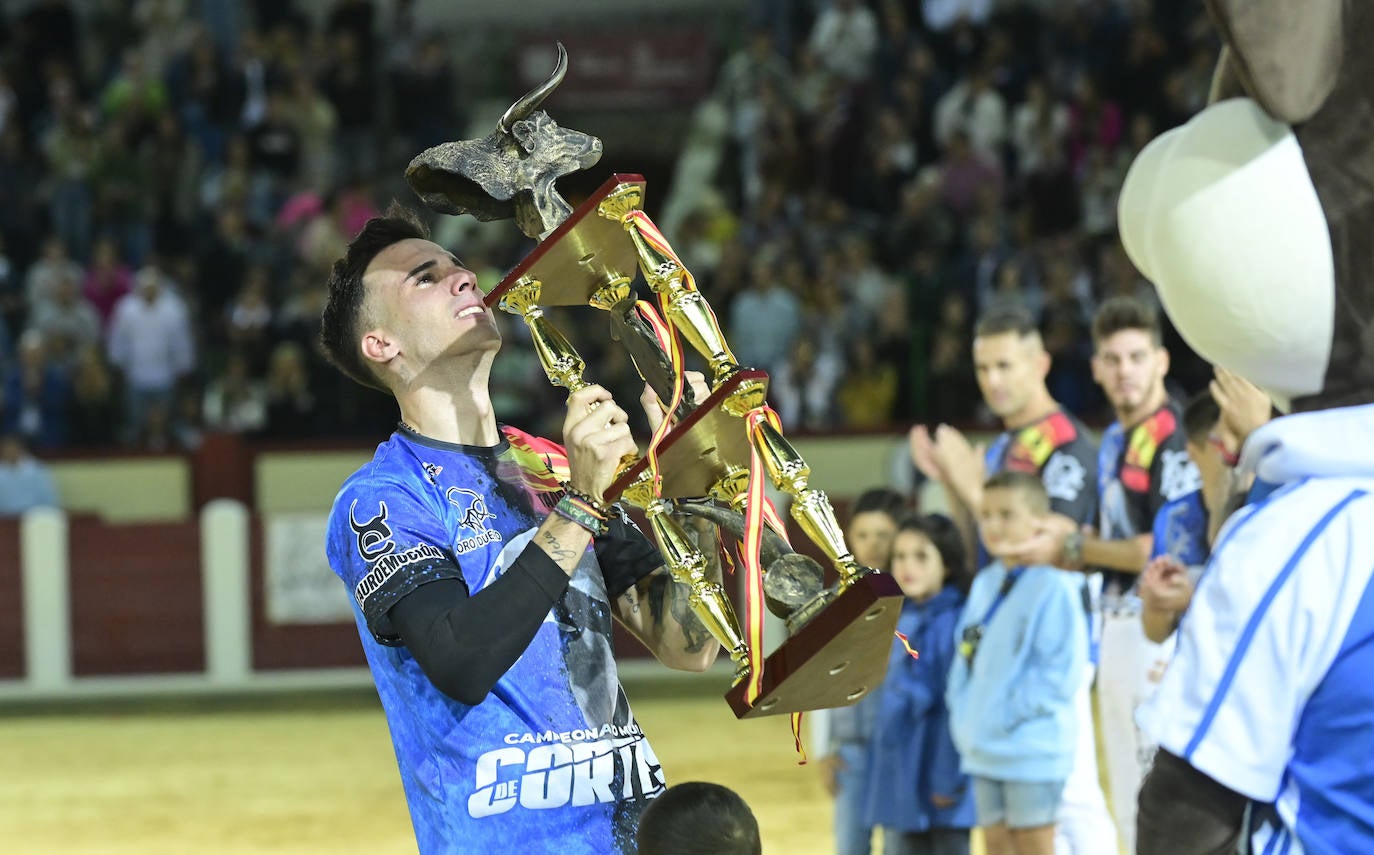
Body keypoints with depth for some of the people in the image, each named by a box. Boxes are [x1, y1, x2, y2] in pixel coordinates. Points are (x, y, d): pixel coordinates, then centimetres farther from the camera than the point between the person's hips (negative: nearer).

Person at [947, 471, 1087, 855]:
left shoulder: (1053, 586, -14)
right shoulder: (984, 585, 10)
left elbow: (1062, 671, -18)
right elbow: (967, 658, 15)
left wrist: (1009, 714, -17)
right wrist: (964, 714, 1)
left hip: (1032, 754, -7)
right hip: (984, 751, 7)